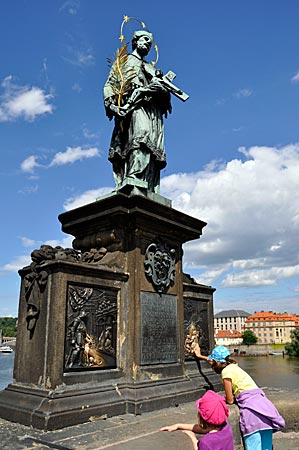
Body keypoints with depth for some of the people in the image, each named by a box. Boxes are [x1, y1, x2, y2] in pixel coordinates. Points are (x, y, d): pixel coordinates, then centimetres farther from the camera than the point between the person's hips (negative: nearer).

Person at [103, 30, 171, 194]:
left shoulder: (151, 68, 38)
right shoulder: (124, 60, 25)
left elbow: (166, 89, 25)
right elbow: (109, 85, 12)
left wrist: (162, 89, 1)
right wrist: (111, 104, -7)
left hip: (153, 110, 5)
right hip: (134, 106, -5)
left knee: (154, 148, -12)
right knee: (141, 135, -32)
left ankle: (151, 191, -22)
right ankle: (134, 181, -46)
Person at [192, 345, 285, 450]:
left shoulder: (226, 371, -4)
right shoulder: (232, 365, 21)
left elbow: (229, 400, -2)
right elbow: (217, 361, 43)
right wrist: (200, 356, 53)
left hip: (251, 405, -9)